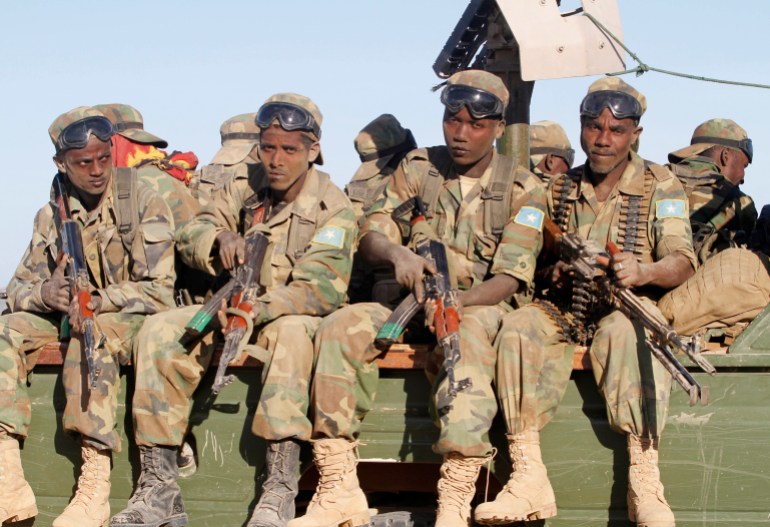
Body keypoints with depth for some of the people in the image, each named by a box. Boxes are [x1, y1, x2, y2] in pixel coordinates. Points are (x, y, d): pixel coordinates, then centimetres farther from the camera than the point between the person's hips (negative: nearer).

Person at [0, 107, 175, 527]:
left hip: (132, 321, -5)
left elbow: (159, 291, -11)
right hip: (66, 319, 5)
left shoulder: (145, 205, -5)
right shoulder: (51, 217, 9)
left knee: (90, 336, -37)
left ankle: (95, 488, -40)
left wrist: (97, 301, -25)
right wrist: (43, 294, -18)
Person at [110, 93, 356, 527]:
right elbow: (191, 235, 4)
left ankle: (280, 492, -43)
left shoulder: (333, 208, -9)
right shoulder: (245, 189, 8)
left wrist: (257, 305, -35)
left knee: (291, 332, -40)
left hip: (293, 316, -5)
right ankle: (159, 488, -23)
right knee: (160, 332, -21)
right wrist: (219, 237, -21)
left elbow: (320, 289, -20)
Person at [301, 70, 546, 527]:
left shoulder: (523, 189, 1)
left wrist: (455, 302, -28)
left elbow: (510, 278, -9)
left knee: (468, 338, -40)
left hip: (478, 306, -3)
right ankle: (337, 490, -30)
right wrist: (397, 253, -22)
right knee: (341, 327, -27)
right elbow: (371, 236, 4)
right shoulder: (418, 168, 11)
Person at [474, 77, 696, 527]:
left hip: (630, 308, -3)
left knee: (625, 331, -38)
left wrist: (643, 272, -32)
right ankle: (529, 478, -33)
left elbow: (682, 262, -10)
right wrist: (555, 272, -7)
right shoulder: (561, 190, 14)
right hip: (567, 312, 3)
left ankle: (645, 485, -41)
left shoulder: (660, 186, 2)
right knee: (520, 326, -28)